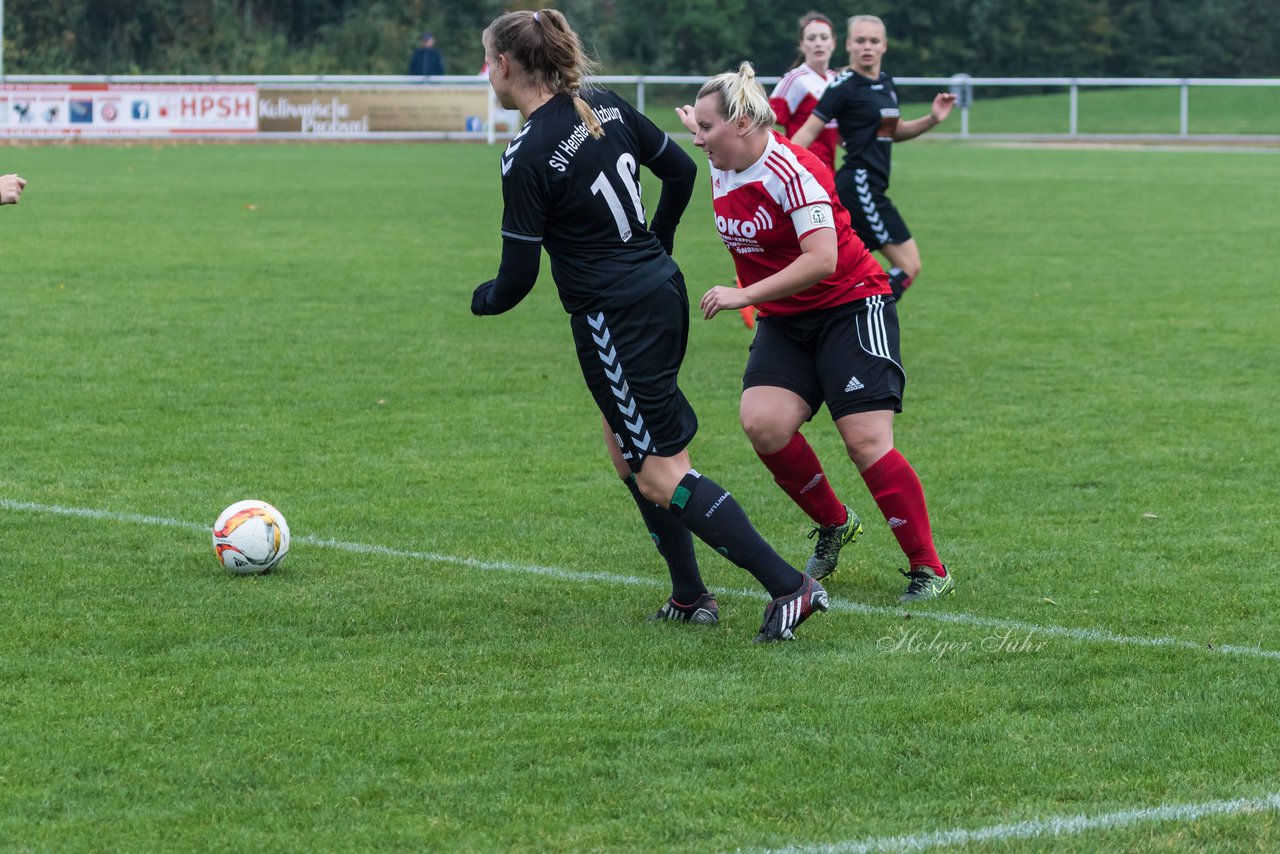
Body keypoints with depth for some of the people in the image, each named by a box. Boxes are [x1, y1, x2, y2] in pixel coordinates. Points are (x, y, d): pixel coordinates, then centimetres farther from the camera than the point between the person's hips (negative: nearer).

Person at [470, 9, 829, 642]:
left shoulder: (525, 160, -18)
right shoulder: (607, 108, 3)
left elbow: (517, 279, -14)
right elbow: (681, 170, 14)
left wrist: (482, 300, 9)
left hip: (615, 322, -8)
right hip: (663, 291, 8)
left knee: (663, 480, -2)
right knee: (627, 453, 21)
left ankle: (789, 587, -7)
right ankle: (689, 596, 23)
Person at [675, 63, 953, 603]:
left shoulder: (792, 170, -21)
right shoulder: (721, 168, 3)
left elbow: (821, 259, -29)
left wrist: (744, 295, -30)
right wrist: (698, 130, 48)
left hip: (850, 307, -7)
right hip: (783, 322, 7)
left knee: (866, 440, -15)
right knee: (763, 423, -17)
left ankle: (929, 571, -5)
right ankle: (834, 526, 7)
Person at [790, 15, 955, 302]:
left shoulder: (887, 85, 15)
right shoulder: (844, 86, -10)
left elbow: (894, 132, 28)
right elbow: (809, 130, -11)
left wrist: (932, 119, 14)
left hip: (871, 189, 8)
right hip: (859, 186, -8)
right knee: (908, 265, -10)